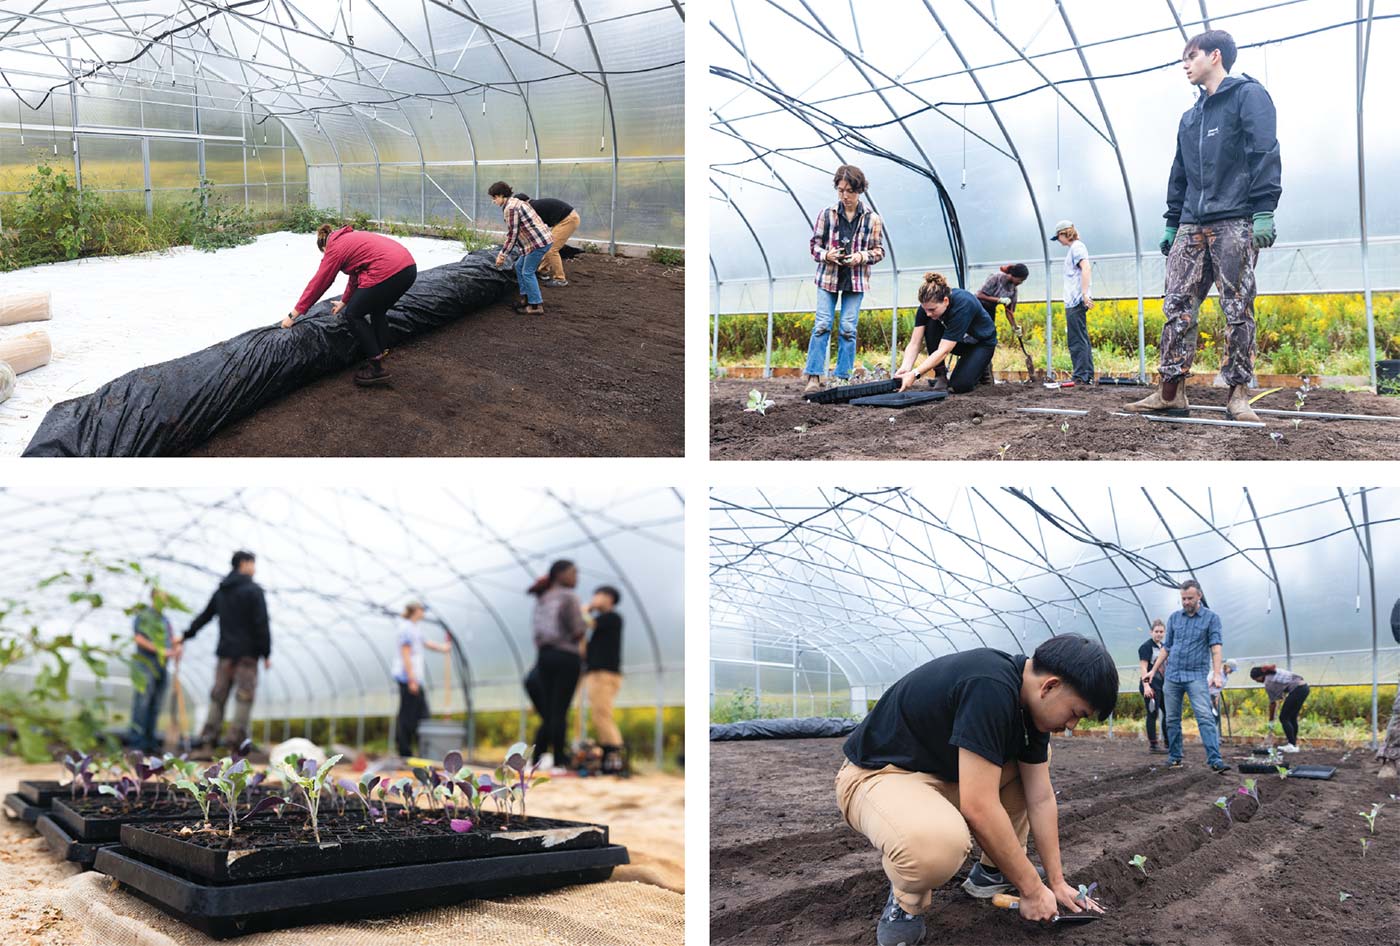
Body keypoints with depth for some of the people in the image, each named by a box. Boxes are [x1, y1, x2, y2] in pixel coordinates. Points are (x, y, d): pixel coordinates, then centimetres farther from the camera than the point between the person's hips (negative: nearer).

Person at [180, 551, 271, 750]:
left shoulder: (221, 591, 14)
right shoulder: (254, 590, -7)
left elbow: (204, 616, 24)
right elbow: (262, 624, -13)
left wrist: (186, 636, 37)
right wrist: (266, 653, -10)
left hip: (225, 651, 6)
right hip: (247, 652, -6)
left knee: (218, 694, 10)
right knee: (245, 695, -4)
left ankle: (209, 735, 9)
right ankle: (237, 737, -10)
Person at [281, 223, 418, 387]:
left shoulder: (334, 248, 8)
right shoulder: (351, 238, 31)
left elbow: (317, 284, 9)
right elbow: (356, 275, 41)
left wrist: (293, 315, 14)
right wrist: (344, 302, 53)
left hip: (387, 273, -8)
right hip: (409, 266, 8)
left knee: (353, 315, 10)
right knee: (378, 311, 29)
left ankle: (377, 369, 9)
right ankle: (381, 357, 29)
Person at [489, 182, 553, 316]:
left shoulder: (510, 208, -15)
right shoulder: (515, 202, 17)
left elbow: (512, 234, -14)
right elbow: (512, 233, 21)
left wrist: (502, 255, -7)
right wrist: (503, 253, 20)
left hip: (539, 242, -10)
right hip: (540, 240, 10)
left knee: (527, 272, -3)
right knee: (519, 265, 18)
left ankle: (536, 306, 1)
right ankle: (525, 298, 24)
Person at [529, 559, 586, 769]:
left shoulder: (542, 600, 16)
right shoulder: (568, 597, -6)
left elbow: (538, 635, 17)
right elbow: (578, 632, -12)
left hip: (545, 656, 7)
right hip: (567, 656, -7)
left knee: (548, 713, 8)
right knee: (559, 711, -7)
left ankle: (537, 759, 4)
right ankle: (559, 760, -7)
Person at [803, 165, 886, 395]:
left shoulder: (872, 218, -1)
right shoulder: (827, 215, -1)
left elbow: (879, 251, 5)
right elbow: (814, 244, 5)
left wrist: (862, 257, -14)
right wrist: (826, 255, -15)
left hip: (856, 280, 0)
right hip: (828, 277, 0)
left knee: (848, 329, 0)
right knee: (822, 325, -7)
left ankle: (843, 378, 7)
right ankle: (814, 377, -7)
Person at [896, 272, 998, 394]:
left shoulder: (963, 305, -39)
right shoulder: (927, 305, -24)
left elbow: (943, 351, -43)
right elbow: (914, 343, -25)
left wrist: (914, 374, -51)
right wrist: (905, 368, -44)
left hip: (982, 342, -5)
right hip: (959, 341, 5)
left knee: (958, 385, -25)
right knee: (931, 326, -27)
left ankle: (981, 365, 7)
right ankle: (940, 376, -13)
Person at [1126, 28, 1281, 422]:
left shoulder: (1248, 95, 2)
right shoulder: (1190, 118, 24)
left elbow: (1265, 154, -8)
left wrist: (1264, 211, -17)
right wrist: (1172, 223, 19)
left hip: (1235, 224, -7)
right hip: (1192, 227, 7)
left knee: (1238, 310, -5)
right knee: (1176, 306, -3)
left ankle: (1238, 395, -4)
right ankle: (1171, 391, -3)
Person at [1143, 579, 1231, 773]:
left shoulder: (1211, 617, 0)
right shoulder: (1174, 617, 11)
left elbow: (1215, 647, -8)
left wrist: (1217, 673, -19)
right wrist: (1153, 671, 14)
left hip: (1197, 676, -4)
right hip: (1172, 675, 4)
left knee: (1205, 717, -15)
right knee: (1172, 719, 7)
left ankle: (1215, 760, -21)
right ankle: (1174, 757, 17)